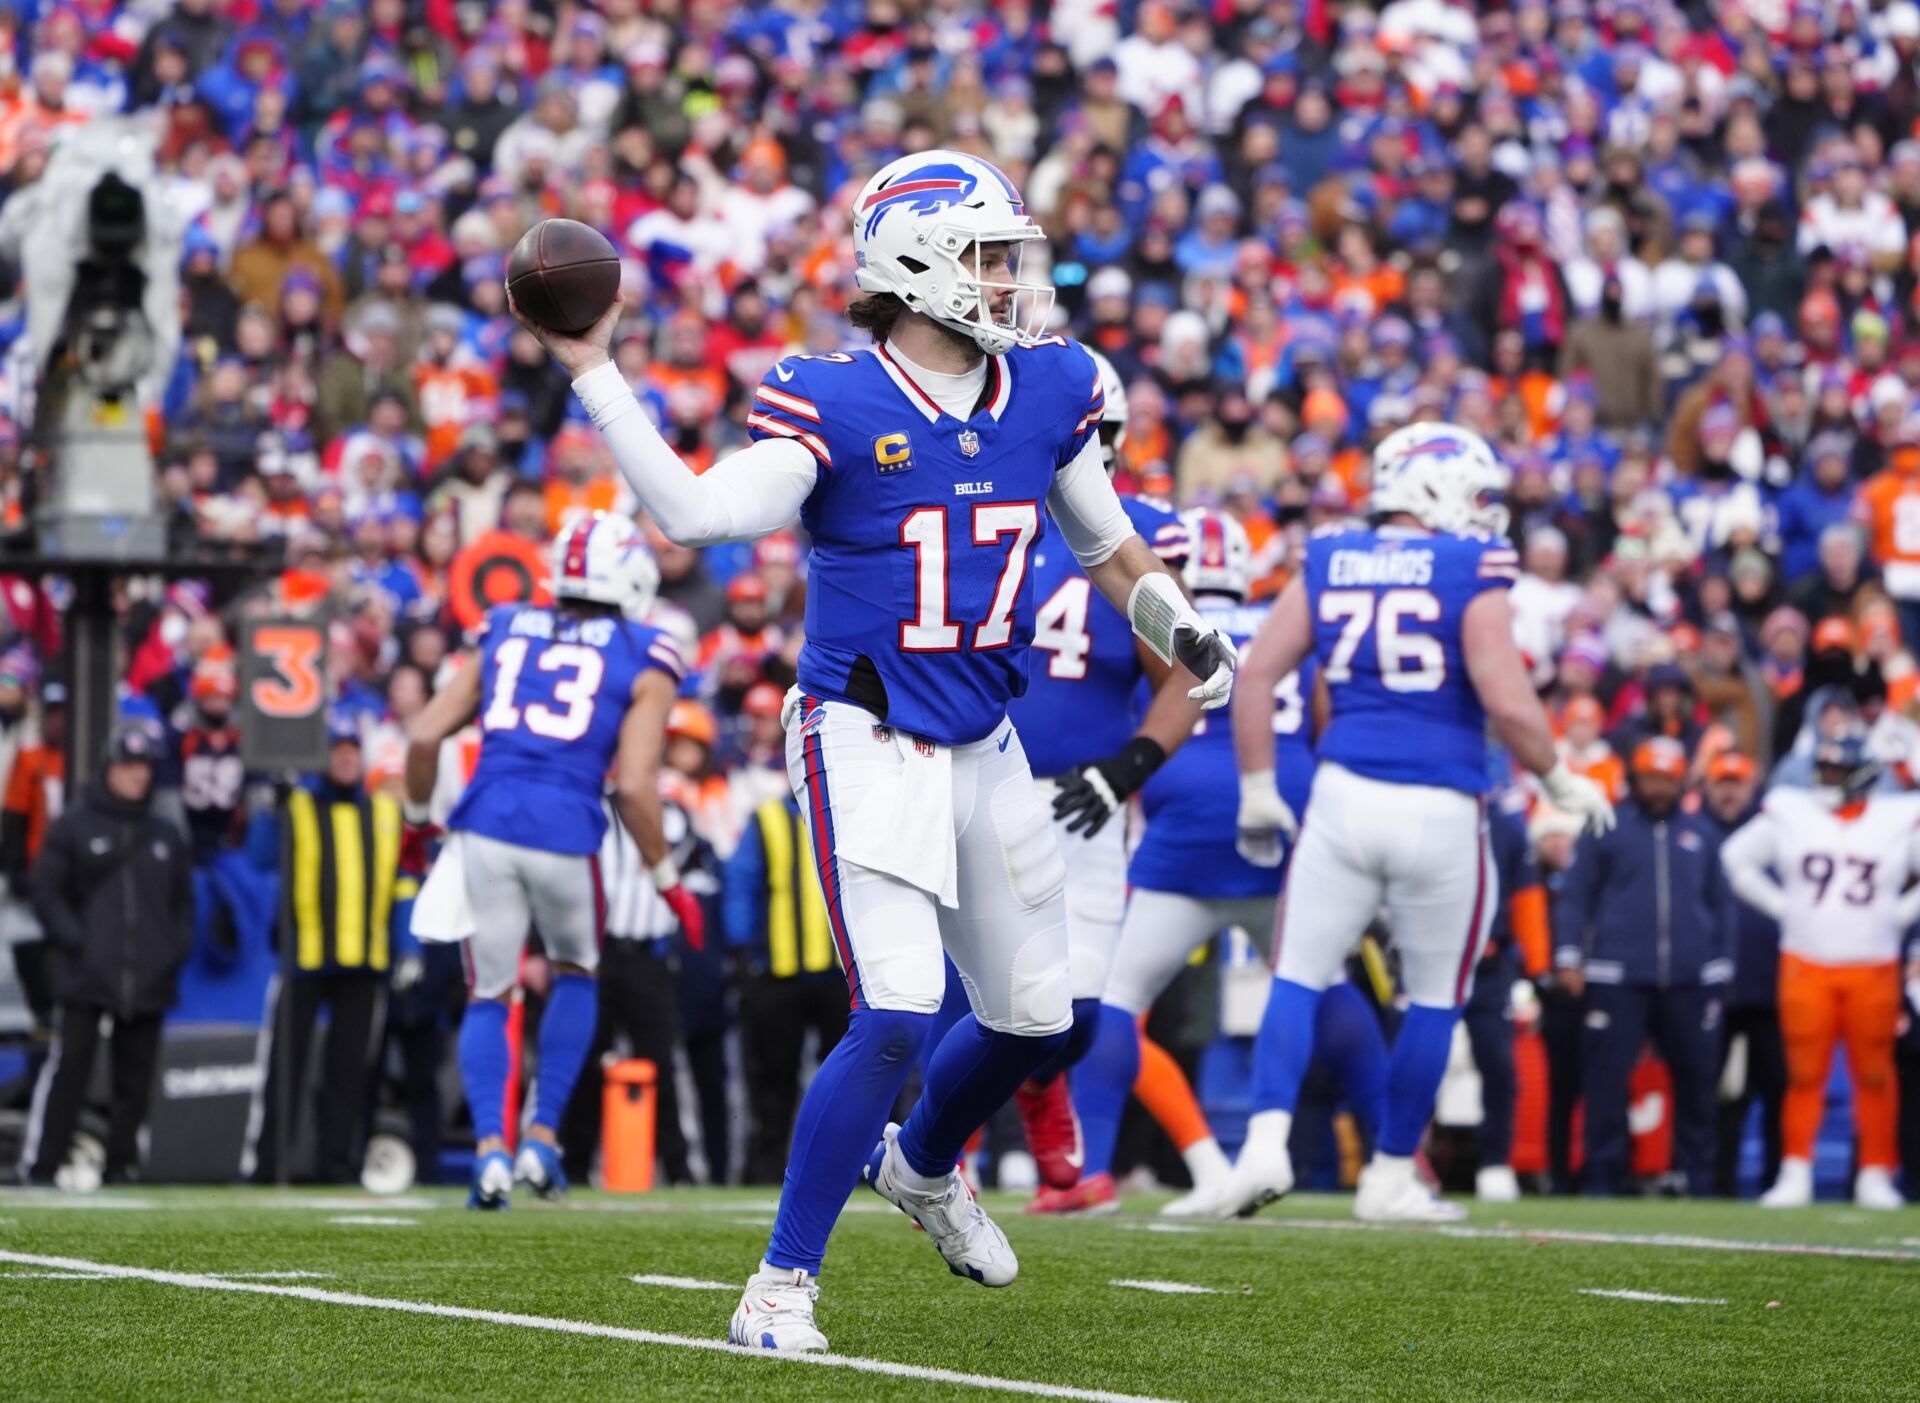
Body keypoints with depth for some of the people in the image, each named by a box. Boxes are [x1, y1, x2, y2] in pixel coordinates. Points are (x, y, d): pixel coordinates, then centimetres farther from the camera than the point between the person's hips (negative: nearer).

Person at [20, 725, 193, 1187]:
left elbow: (183, 901, 20)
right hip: (87, 977, -4)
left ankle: (122, 1165, 11)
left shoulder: (165, 836, 15)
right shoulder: (74, 827, 3)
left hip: (148, 980, 4)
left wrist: (177, 949, 4)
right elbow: (46, 892, 1)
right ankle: (40, 1163, -7)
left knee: (136, 1076, 4)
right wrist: (75, 941, -10)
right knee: (69, 1067, -9)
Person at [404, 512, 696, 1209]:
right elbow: (634, 785, -5)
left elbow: (424, 735, 10)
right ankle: (542, 1137, 15)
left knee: (489, 995, 15)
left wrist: (418, 816, 25)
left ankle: (490, 1148, -3)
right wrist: (669, 881, 5)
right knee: (575, 974, 24)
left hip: (485, 826, 2)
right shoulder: (642, 663, 6)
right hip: (566, 834, -2)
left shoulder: (505, 637, 16)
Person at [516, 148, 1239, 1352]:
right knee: (897, 1016, -19)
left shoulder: (1047, 393, 3)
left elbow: (1106, 542, 19)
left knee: (1035, 1016, 16)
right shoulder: (833, 407, -14)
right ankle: (785, 1282, -7)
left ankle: (923, 1164, 48)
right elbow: (699, 512, -26)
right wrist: (594, 375, -29)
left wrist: (1184, 632, 6)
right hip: (868, 746, -6)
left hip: (985, 750, 6)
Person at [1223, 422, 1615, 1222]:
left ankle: (1267, 1140, -12)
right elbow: (1508, 705, -11)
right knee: (1434, 1001, 12)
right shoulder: (1470, 573, -4)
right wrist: (1559, 781, 4)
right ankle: (1391, 1178, 17)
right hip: (1441, 810, -3)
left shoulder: (1328, 564, 9)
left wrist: (1257, 787, 12)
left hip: (1345, 794, 3)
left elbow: (1256, 674, 5)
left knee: (1298, 977, 7)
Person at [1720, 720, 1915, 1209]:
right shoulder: (1789, 812, 3)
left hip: (1873, 967, 0)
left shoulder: (1900, 819, 1)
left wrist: (1899, 914, 0)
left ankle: (1876, 1175, 10)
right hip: (1805, 963, 0)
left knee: (1874, 1073, 3)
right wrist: (1781, 906, 6)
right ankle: (1795, 1174, 1)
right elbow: (1738, 859, 13)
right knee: (1805, 1073, -3)